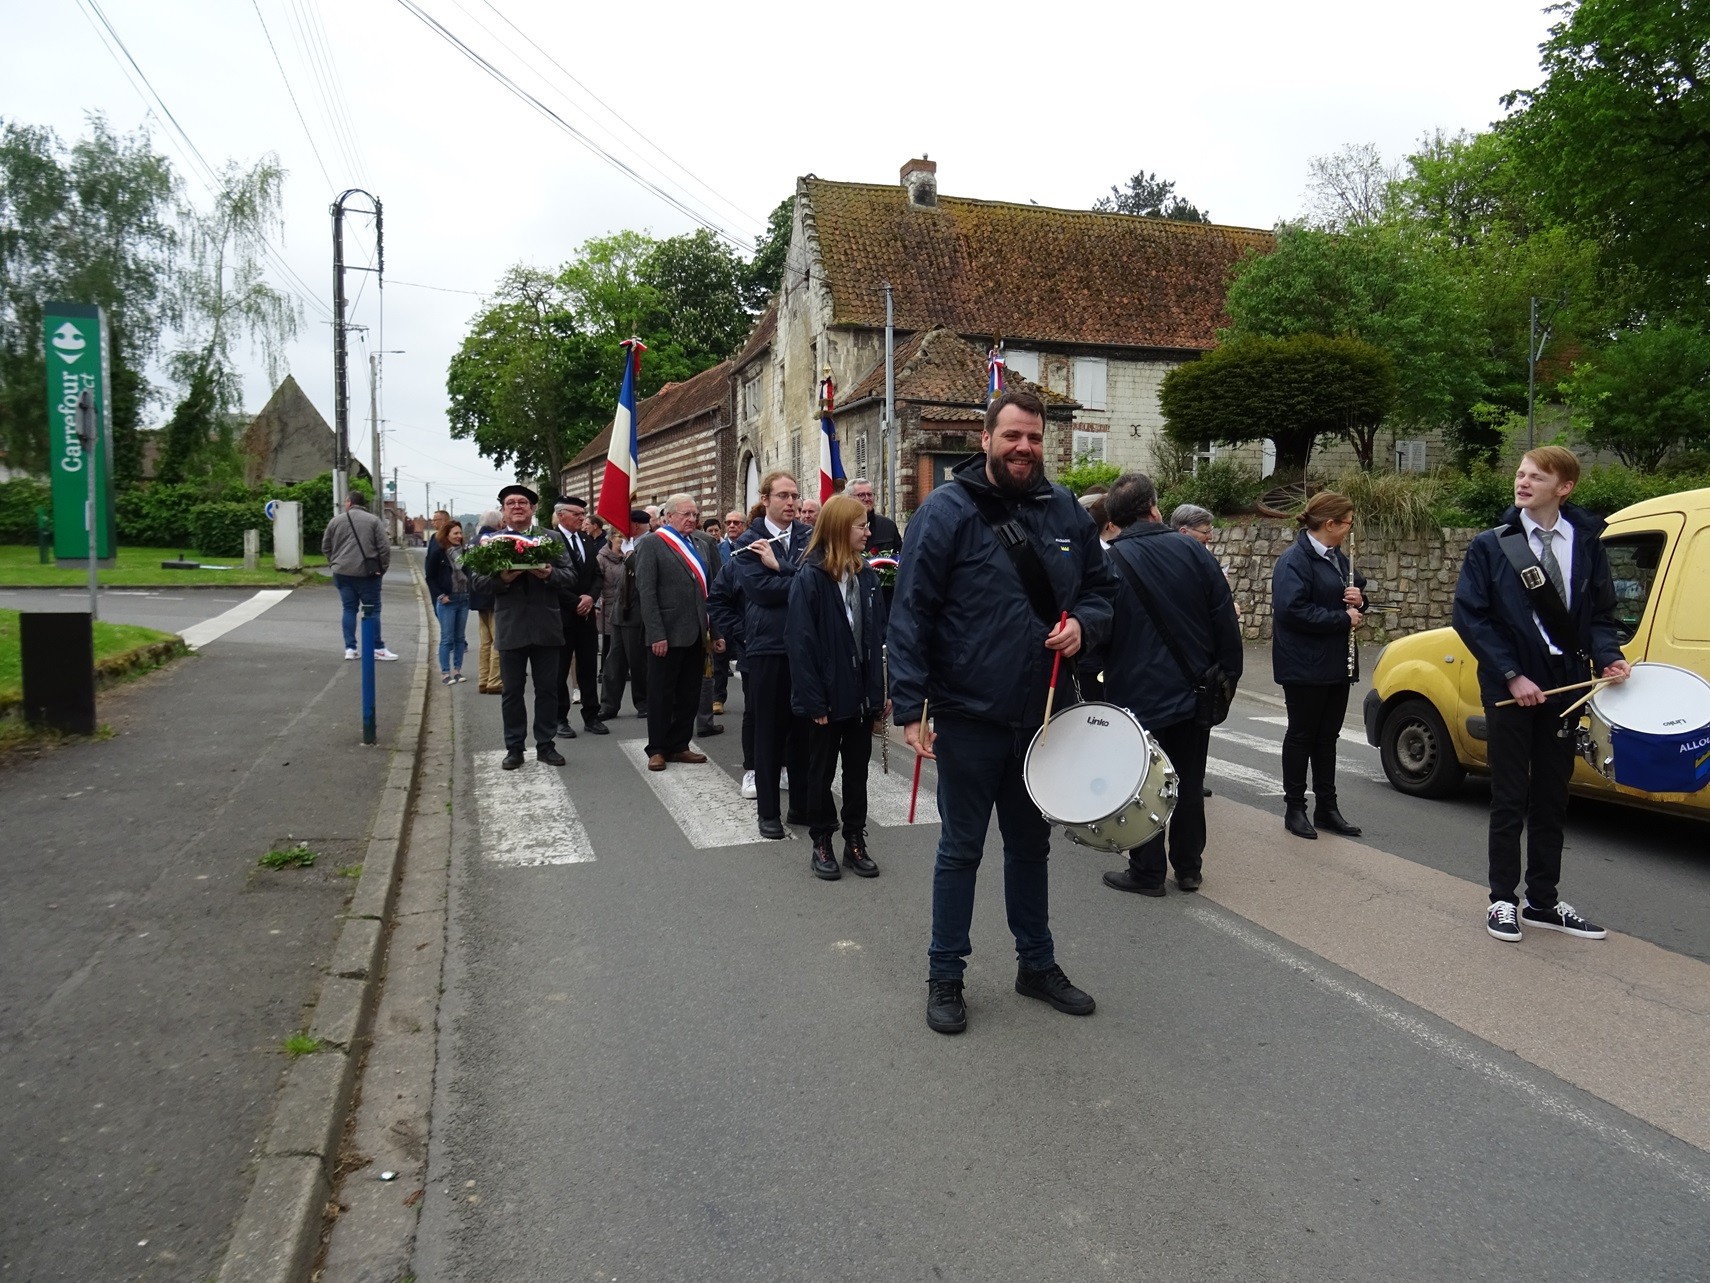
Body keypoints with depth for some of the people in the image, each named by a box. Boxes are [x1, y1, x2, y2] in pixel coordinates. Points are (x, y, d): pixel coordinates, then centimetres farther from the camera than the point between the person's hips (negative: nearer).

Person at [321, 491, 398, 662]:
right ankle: (378, 648, 3)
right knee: (373, 609, 3)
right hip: (367, 573, -3)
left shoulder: (336, 521, 6)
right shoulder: (373, 520, -3)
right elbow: (384, 547, -8)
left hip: (343, 572, 3)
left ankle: (350, 648, 7)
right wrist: (383, 568, 0)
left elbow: (326, 547, 11)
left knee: (349, 609, 9)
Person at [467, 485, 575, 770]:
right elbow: (476, 581, -1)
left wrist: (549, 574, -19)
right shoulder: (490, 540, 4)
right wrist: (501, 579, -19)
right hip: (510, 627, 0)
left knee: (547, 689, 8)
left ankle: (545, 745, 19)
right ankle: (514, 748, 18)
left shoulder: (550, 538, 5)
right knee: (511, 691, 8)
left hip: (546, 626, 1)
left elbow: (570, 576, 1)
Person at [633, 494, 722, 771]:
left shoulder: (703, 543, 11)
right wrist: (656, 634, -17)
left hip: (696, 634, 5)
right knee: (661, 695, 5)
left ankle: (679, 745, 23)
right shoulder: (651, 544, -5)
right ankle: (657, 749, 16)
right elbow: (646, 591, -11)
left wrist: (714, 630, 4)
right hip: (666, 634, -5)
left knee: (690, 695, 11)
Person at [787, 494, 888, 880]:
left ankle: (855, 841, 26)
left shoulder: (866, 575, 4)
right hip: (827, 696, -5)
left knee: (857, 770, 14)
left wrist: (879, 692, 1)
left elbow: (876, 638, 5)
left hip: (861, 694, 5)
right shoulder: (810, 578, -13)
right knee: (821, 770, 11)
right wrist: (813, 701, -16)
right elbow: (800, 644, -14)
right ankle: (821, 844, 23)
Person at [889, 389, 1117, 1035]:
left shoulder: (1065, 510, 6)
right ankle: (945, 975, 23)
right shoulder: (947, 509, -10)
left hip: (1042, 714, 5)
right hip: (969, 717, -5)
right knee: (960, 850, 7)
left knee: (1031, 844, 19)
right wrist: (909, 707, -18)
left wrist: (1083, 623, -7)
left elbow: (1100, 587, 17)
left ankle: (1037, 963, 36)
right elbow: (910, 612, -13)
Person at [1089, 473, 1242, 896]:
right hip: (1194, 693, 4)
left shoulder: (1107, 564, -12)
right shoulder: (1193, 552, -3)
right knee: (1189, 783, 15)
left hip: (1137, 698, -4)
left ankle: (1147, 872, 15)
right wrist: (1227, 678, 7)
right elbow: (1226, 623, -1)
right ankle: (1189, 868, 25)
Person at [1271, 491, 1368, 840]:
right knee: (1301, 735, 2)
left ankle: (1327, 808, 21)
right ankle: (1295, 808, 13)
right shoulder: (1294, 561, -16)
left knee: (1327, 736, 13)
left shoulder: (1337, 557, 12)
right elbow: (1292, 610, -25)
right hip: (1305, 665, -8)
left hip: (1337, 664, 8)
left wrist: (1358, 599, 0)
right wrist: (1342, 618, -20)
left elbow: (1357, 590, 24)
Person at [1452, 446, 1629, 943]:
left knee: (1551, 800, 12)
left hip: (1562, 687, 3)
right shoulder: (1491, 546, -4)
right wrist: (1511, 675, -14)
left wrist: (1608, 657, -11)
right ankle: (1503, 901, 15)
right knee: (1510, 799, 3)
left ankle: (1543, 902, 23)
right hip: (1509, 688, -3)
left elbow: (1600, 616, 8)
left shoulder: (1587, 544, 4)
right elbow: (1471, 618, -7)